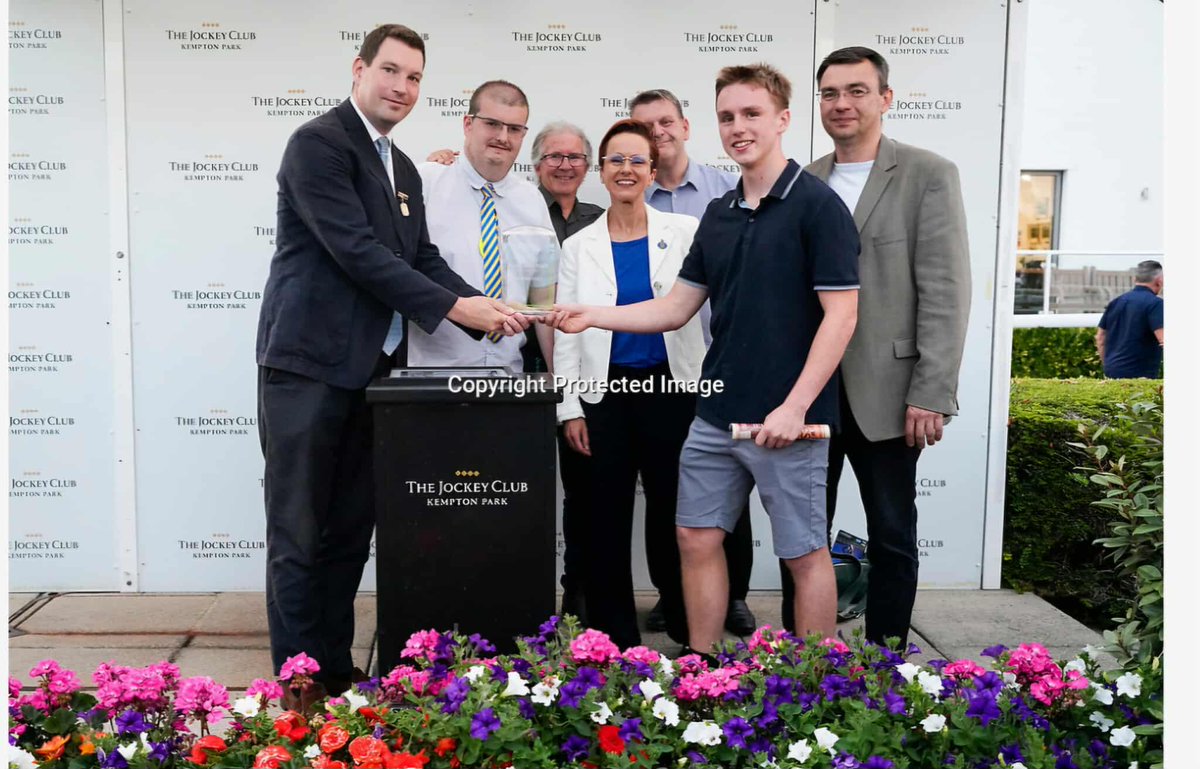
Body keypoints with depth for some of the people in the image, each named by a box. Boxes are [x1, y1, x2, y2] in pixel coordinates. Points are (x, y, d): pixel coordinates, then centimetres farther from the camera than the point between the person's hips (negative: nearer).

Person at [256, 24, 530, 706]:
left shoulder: (403, 169, 19)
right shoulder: (319, 143, -8)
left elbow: (422, 258, 15)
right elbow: (356, 249, -18)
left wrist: (485, 307, -2)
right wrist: (453, 308, -18)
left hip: (370, 369, 8)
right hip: (309, 365, -8)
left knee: (351, 531, 12)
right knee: (298, 535, 1)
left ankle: (337, 671, 22)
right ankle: (299, 684, 11)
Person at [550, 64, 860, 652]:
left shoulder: (815, 204, -9)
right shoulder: (719, 213, 11)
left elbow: (840, 315, -14)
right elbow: (675, 308, 12)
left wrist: (795, 407, -19)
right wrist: (591, 316, 1)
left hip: (785, 419, -7)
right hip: (716, 414, 7)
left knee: (803, 553, 5)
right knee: (697, 537, 11)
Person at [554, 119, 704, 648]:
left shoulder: (684, 232, 3)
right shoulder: (579, 246, 6)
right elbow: (567, 333, 5)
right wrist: (571, 408, 0)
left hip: (671, 389, -1)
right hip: (605, 393, 1)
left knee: (674, 514, 4)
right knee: (606, 519, 6)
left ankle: (690, 635, 21)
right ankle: (614, 639, 19)